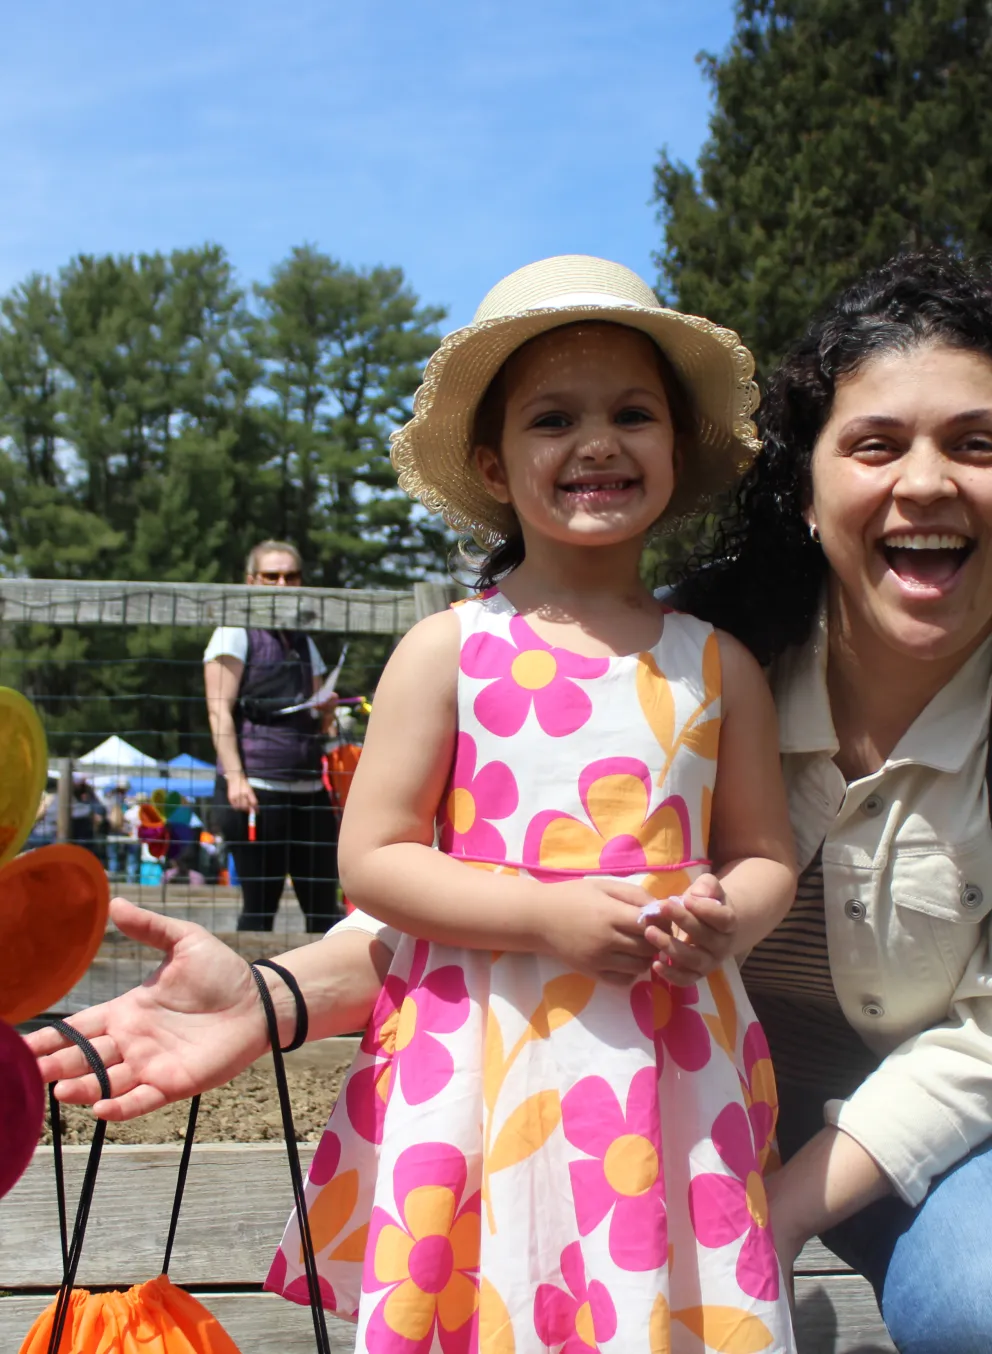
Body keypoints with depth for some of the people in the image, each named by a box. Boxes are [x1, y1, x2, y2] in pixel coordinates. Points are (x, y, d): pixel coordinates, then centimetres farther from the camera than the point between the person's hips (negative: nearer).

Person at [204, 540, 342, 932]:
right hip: (257, 789, -6)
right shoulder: (236, 633, 2)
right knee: (259, 904, -4)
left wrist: (325, 713, 3)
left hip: (307, 788, 6)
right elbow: (219, 710, -7)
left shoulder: (303, 641, 21)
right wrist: (234, 777, -17)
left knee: (323, 905, 3)